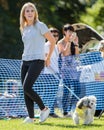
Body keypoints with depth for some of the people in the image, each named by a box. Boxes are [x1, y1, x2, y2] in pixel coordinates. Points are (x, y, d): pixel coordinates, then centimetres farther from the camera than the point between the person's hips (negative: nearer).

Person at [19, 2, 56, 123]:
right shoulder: (24, 29, 13)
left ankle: (44, 109, -1)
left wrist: (48, 58, 4)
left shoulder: (40, 26, -6)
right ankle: (30, 117, 5)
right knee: (25, 90, 0)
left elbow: (53, 41, -1)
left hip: (37, 61, -7)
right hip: (25, 61, 7)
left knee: (27, 87, -17)